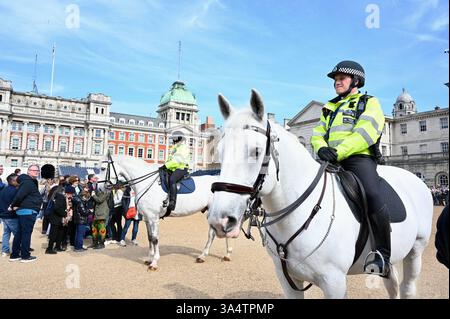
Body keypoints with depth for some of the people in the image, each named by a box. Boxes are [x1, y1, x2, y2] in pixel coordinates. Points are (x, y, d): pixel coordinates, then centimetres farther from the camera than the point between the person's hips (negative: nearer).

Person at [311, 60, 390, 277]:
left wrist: (339, 151, -20)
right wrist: (321, 148, -8)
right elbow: (317, 134, 16)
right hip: (330, 160, 6)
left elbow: (366, 133, -8)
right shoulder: (329, 108, 28)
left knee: (372, 196, -31)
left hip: (359, 158, -6)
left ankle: (383, 255, -22)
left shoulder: (369, 103, 10)